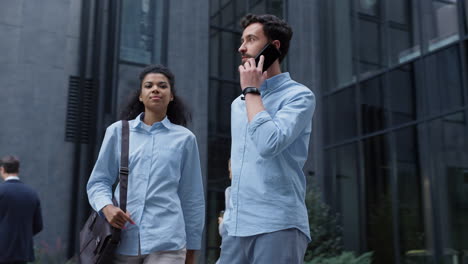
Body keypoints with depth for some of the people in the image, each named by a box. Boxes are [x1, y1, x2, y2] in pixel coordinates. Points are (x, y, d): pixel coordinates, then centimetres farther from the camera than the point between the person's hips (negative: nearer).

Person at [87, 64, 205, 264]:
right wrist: (106, 207, -10)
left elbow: (192, 197, 11)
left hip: (167, 240, -1)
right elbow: (98, 181, 12)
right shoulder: (117, 131, 9)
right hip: (121, 239, 2)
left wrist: (191, 248, 13)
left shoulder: (184, 138, 7)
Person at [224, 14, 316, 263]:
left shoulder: (299, 95, -4)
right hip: (237, 227, 7)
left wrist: (251, 90, -9)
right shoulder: (238, 104, 18)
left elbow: (269, 143, -21)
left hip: (276, 226, -7)